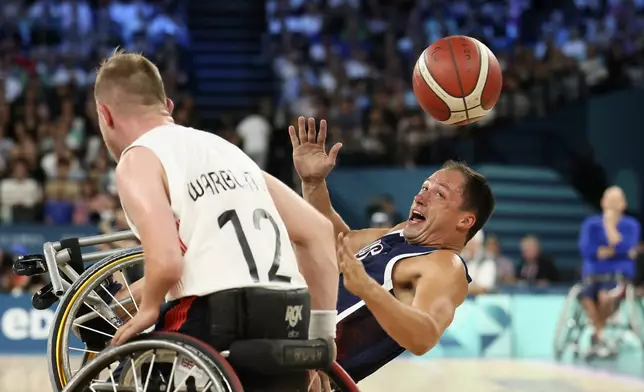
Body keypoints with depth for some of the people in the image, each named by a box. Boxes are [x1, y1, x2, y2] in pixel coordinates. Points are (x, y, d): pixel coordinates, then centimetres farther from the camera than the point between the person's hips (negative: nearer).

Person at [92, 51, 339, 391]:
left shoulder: (139, 159, 2)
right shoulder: (223, 147, 23)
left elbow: (166, 262, -15)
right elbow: (319, 231, 19)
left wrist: (148, 310, 4)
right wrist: (323, 330, 20)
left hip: (219, 316, -7)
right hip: (289, 317, 7)